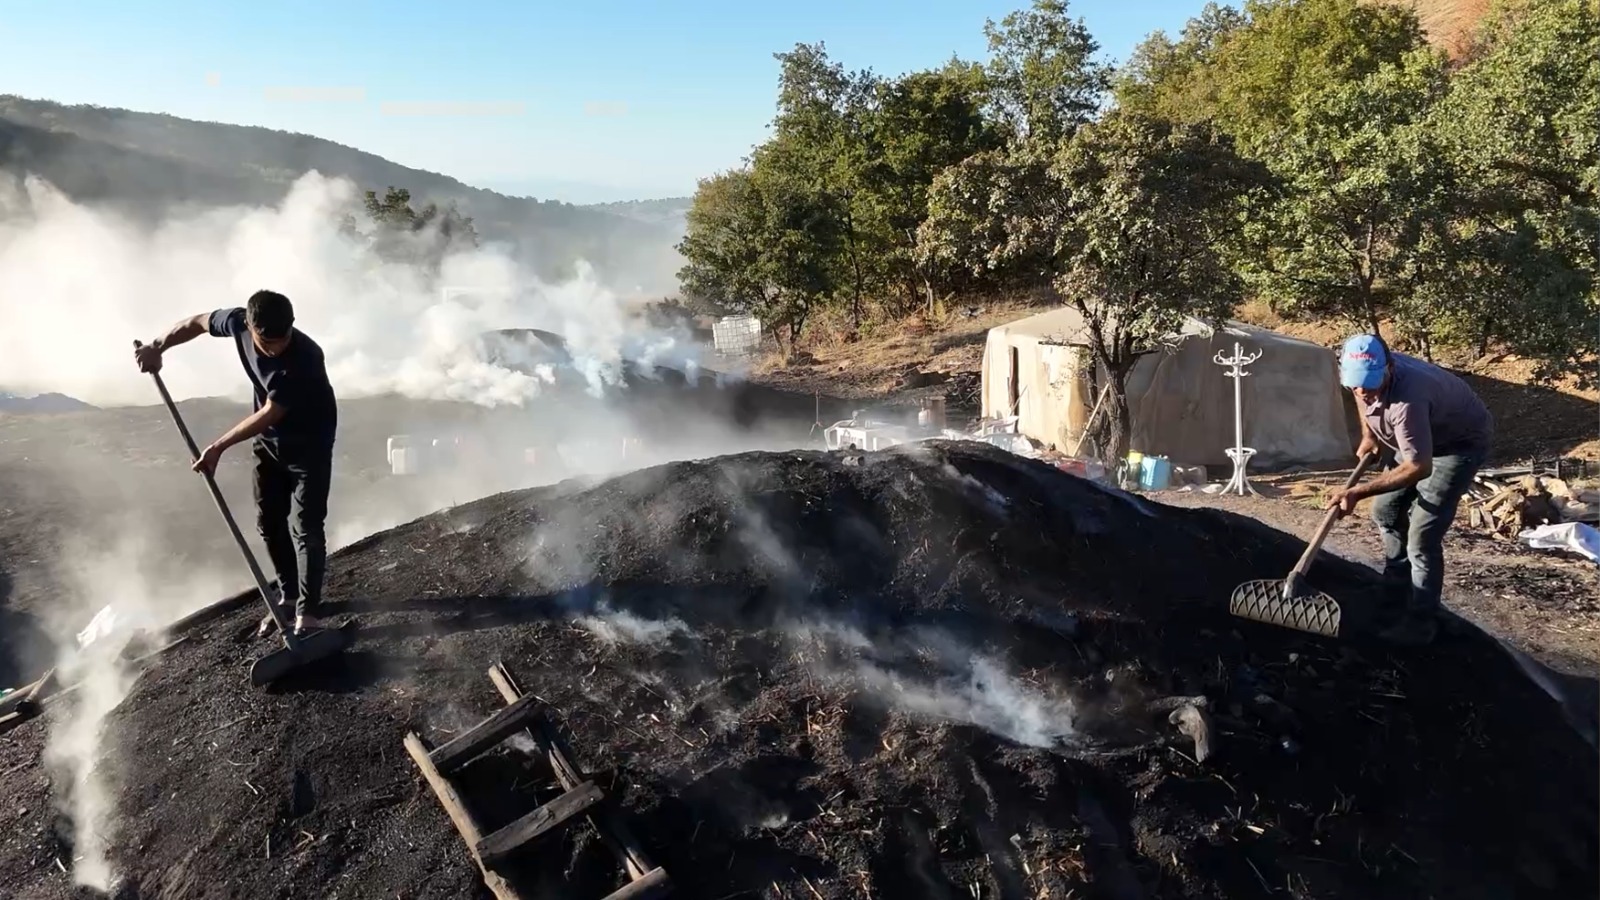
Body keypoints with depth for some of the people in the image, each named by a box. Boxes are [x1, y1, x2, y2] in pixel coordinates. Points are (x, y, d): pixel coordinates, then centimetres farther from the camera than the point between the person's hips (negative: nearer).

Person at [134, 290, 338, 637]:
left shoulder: (304, 357, -35)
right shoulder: (240, 322, -18)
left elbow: (269, 414, -29)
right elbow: (197, 322, 5)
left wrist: (218, 447, -24)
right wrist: (157, 347, 1)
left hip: (309, 445, -6)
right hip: (269, 439, 6)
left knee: (306, 528, -8)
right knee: (269, 522, 11)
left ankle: (307, 612, 0)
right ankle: (288, 596, 25)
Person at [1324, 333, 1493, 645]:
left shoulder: (1408, 398, -43)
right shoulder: (1364, 373, -19)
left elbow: (1419, 467, -42)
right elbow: (1362, 395, 9)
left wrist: (1358, 492, -42)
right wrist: (1369, 435, 8)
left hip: (1461, 442, -9)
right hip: (1419, 437, 9)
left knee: (1423, 536, -14)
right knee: (1386, 511, 17)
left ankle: (1420, 623, 0)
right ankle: (1395, 600, 33)